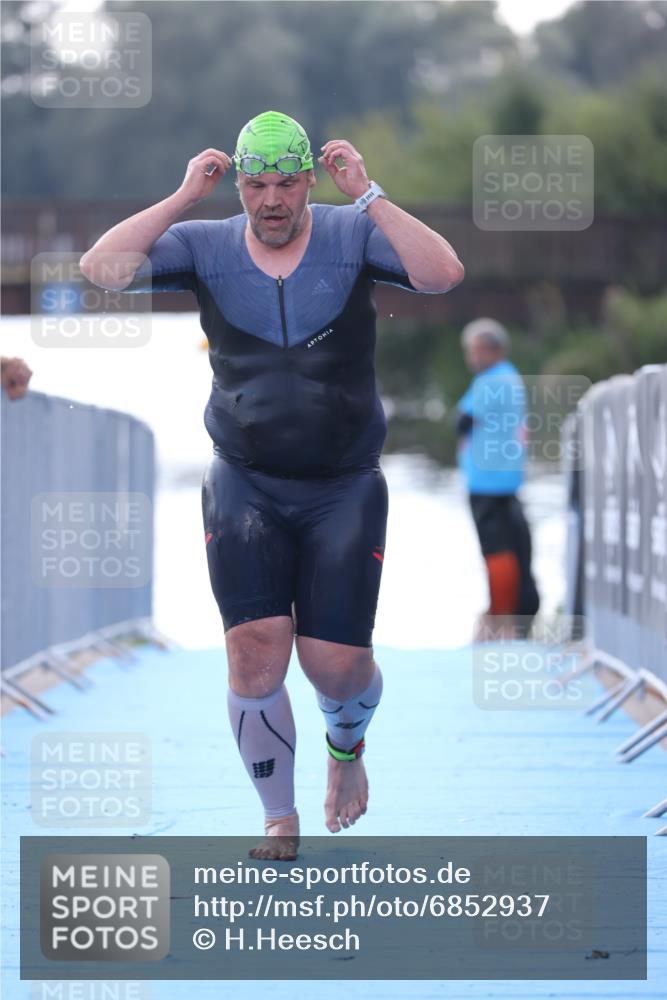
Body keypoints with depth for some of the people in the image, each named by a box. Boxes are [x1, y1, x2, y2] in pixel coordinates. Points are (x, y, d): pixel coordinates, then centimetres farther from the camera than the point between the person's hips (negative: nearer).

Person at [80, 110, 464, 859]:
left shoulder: (353, 235, -4)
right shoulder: (206, 247, 0)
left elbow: (443, 275, -21)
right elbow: (101, 269, -13)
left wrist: (366, 194, -21)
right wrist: (182, 199, -15)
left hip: (345, 489, -1)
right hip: (245, 486, 1)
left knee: (337, 664, -4)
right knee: (255, 652, -11)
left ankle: (346, 745, 35)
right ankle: (280, 824, 7)